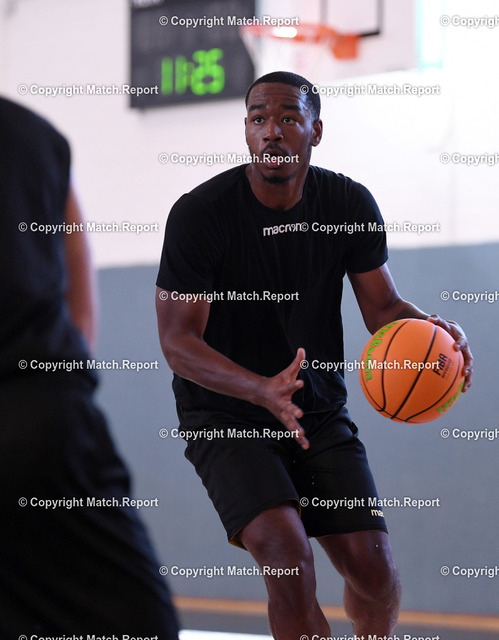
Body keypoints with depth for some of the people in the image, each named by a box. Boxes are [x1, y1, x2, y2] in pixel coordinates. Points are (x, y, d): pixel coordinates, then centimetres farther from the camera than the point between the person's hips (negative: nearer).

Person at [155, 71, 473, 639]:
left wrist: (430, 330, -23)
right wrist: (263, 390, -34)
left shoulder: (349, 204, -2)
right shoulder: (199, 213, -15)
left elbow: (382, 306, 3)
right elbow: (178, 340, -17)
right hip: (226, 416, -4)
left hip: (321, 413, 4)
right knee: (286, 550, -28)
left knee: (373, 567, -4)